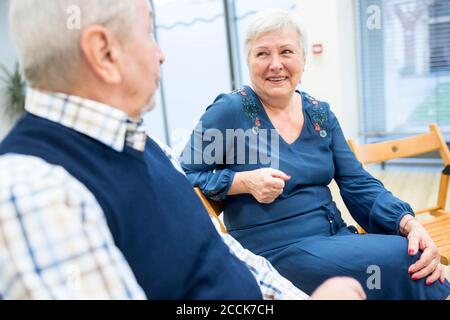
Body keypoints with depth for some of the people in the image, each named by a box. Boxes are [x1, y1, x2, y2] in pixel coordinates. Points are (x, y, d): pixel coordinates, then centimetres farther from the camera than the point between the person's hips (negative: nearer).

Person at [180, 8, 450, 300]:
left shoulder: (320, 114, 8)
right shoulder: (229, 111, -9)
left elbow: (358, 184, 4)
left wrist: (408, 222, -12)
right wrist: (244, 181, -21)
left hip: (335, 237, 6)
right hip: (276, 252, -6)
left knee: (420, 258, -17)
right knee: (406, 261, -21)